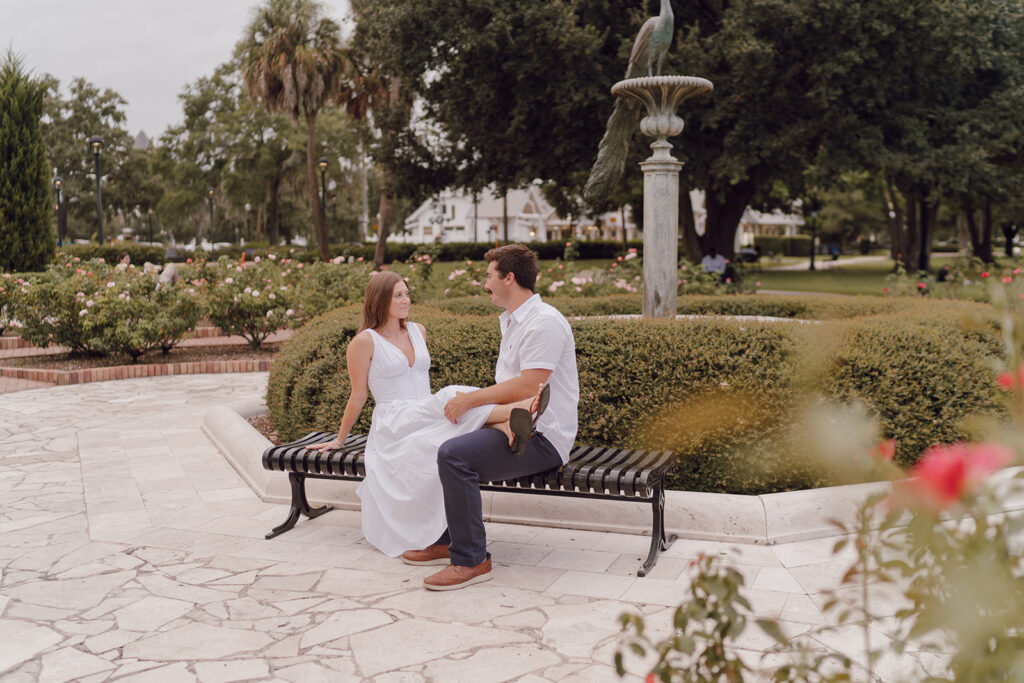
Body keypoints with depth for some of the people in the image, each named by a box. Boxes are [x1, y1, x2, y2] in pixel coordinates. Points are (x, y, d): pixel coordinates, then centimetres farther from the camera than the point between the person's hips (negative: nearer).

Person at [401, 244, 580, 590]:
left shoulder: (544, 322, -17)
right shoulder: (512, 321, 18)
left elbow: (525, 387, -26)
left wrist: (470, 399, -17)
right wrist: (469, 399, 6)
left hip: (542, 438, -11)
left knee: (454, 455, -28)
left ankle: (471, 560, -19)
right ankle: (445, 540, 22)